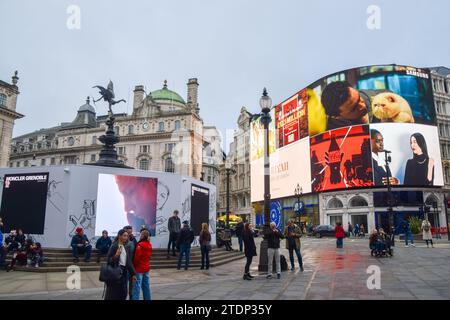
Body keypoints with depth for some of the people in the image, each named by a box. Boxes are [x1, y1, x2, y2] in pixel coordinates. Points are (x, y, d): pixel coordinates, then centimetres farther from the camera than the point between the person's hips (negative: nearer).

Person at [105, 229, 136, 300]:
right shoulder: (114, 246, -11)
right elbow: (109, 260, -11)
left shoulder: (127, 247, 7)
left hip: (124, 272, 6)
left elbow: (129, 261, 9)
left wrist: (133, 274, 8)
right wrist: (116, 256, -30)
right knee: (113, 293, 0)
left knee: (123, 293, 9)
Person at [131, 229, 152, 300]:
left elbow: (137, 257, -14)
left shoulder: (140, 245, -17)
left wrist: (133, 266, -1)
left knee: (137, 287, -3)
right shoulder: (149, 245, 4)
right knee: (146, 287, 14)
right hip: (146, 268, 7)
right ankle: (147, 298, 20)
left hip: (139, 268, -7)